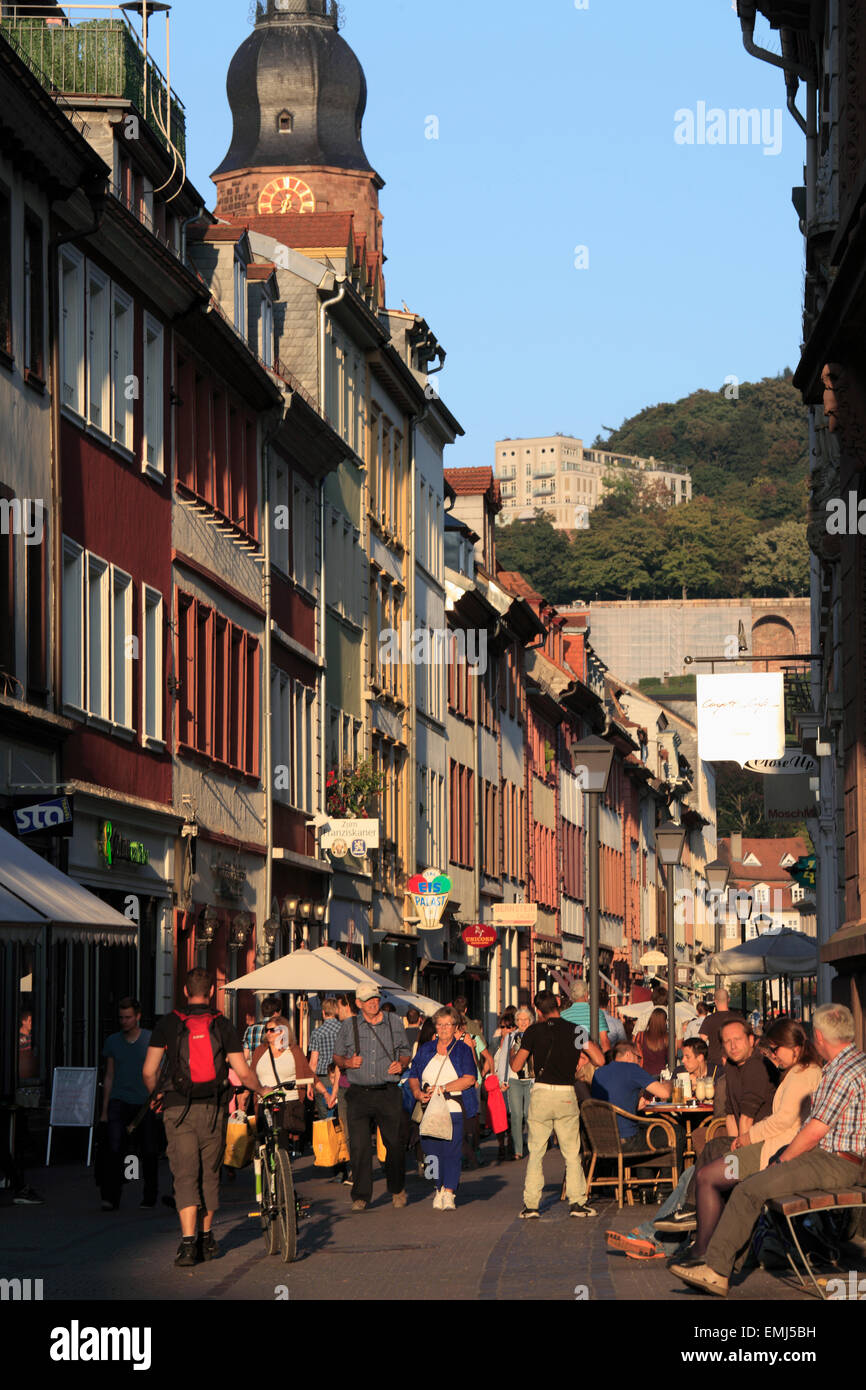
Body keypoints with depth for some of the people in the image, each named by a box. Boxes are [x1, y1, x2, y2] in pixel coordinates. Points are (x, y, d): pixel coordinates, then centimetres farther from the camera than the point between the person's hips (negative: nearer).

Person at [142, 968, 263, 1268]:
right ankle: (207, 1238, 24)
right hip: (213, 1108, 1)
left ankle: (188, 1242, -17)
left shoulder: (167, 1024, 1)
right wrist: (261, 1090, 20)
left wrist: (156, 1095, 21)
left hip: (178, 1108, -1)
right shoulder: (223, 1026, 2)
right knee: (210, 1173, 16)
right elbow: (244, 1074, -1)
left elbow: (148, 1071, 1)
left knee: (185, 1176, -4)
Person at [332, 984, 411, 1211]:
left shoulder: (395, 1023, 9)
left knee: (393, 1143, 2)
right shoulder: (349, 1026, 6)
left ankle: (397, 1189, 24)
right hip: (359, 1093, -1)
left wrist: (401, 1064, -3)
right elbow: (337, 1055, 13)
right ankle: (361, 1195, 1)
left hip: (388, 1093, 1)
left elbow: (405, 1052, 19)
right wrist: (347, 1062, -9)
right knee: (358, 1146, -7)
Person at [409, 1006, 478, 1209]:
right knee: (432, 1151, -1)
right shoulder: (425, 1050, 16)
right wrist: (418, 1093, -5)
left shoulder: (463, 1050, 5)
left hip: (454, 1110, -3)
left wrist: (441, 1089, -11)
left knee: (451, 1152, -9)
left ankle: (449, 1193, -5)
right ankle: (439, 1191, 10)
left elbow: (469, 1079, -6)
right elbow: (413, 1076, 16)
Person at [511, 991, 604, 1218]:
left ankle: (531, 1204, 4)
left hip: (541, 1093, 0)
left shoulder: (533, 1032, -1)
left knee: (536, 1152, 7)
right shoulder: (576, 1031, 0)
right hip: (567, 1095, 0)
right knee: (572, 1153, 9)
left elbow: (517, 1065, 3)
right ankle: (577, 1202, 5)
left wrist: (511, 1053, 24)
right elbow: (600, 1060, -2)